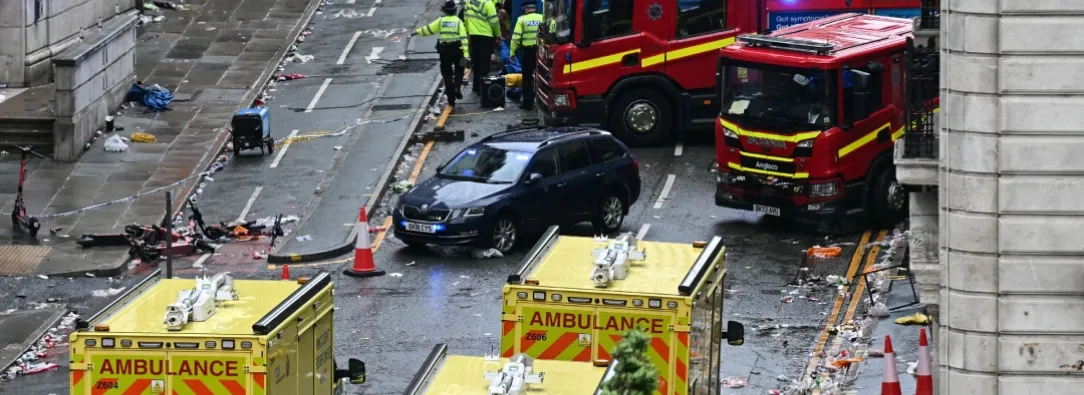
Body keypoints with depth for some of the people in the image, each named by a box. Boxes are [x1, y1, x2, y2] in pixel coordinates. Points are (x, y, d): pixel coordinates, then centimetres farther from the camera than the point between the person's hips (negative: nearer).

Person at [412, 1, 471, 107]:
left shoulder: (441, 21, 1)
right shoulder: (458, 21, -2)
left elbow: (429, 29, 6)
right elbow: (463, 38, -8)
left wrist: (417, 32, 24)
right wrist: (466, 54, -10)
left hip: (444, 50, 1)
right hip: (457, 49, -1)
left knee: (447, 75, 8)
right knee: (459, 70, 20)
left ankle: (451, 100, 9)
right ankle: (457, 88, -5)